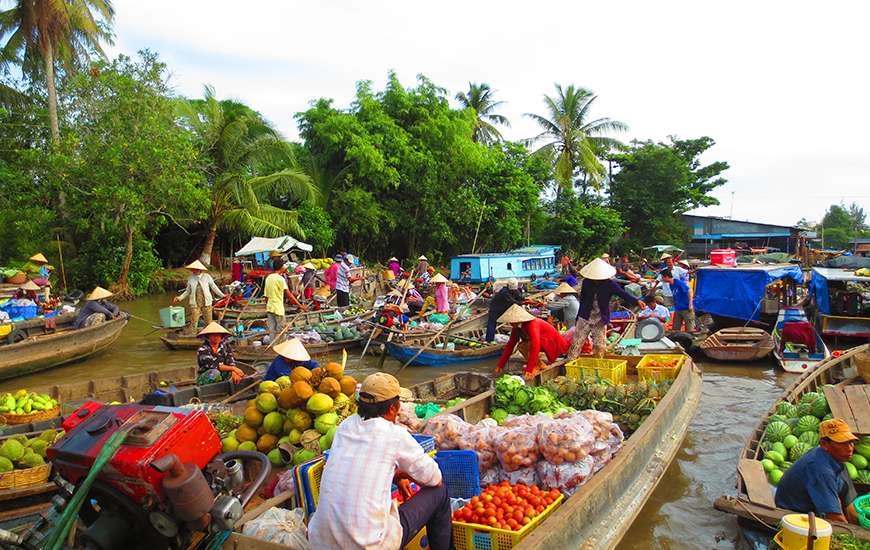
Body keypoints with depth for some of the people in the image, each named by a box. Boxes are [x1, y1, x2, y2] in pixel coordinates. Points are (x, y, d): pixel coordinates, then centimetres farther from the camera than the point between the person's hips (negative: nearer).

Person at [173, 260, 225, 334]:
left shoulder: (207, 277, -5)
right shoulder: (191, 278, -1)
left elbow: (214, 287, 4)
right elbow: (188, 291, 10)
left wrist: (222, 296, 4)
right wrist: (180, 297, 0)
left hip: (206, 302, 0)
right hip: (195, 303, 0)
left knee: (209, 322, 9)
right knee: (193, 322, -3)